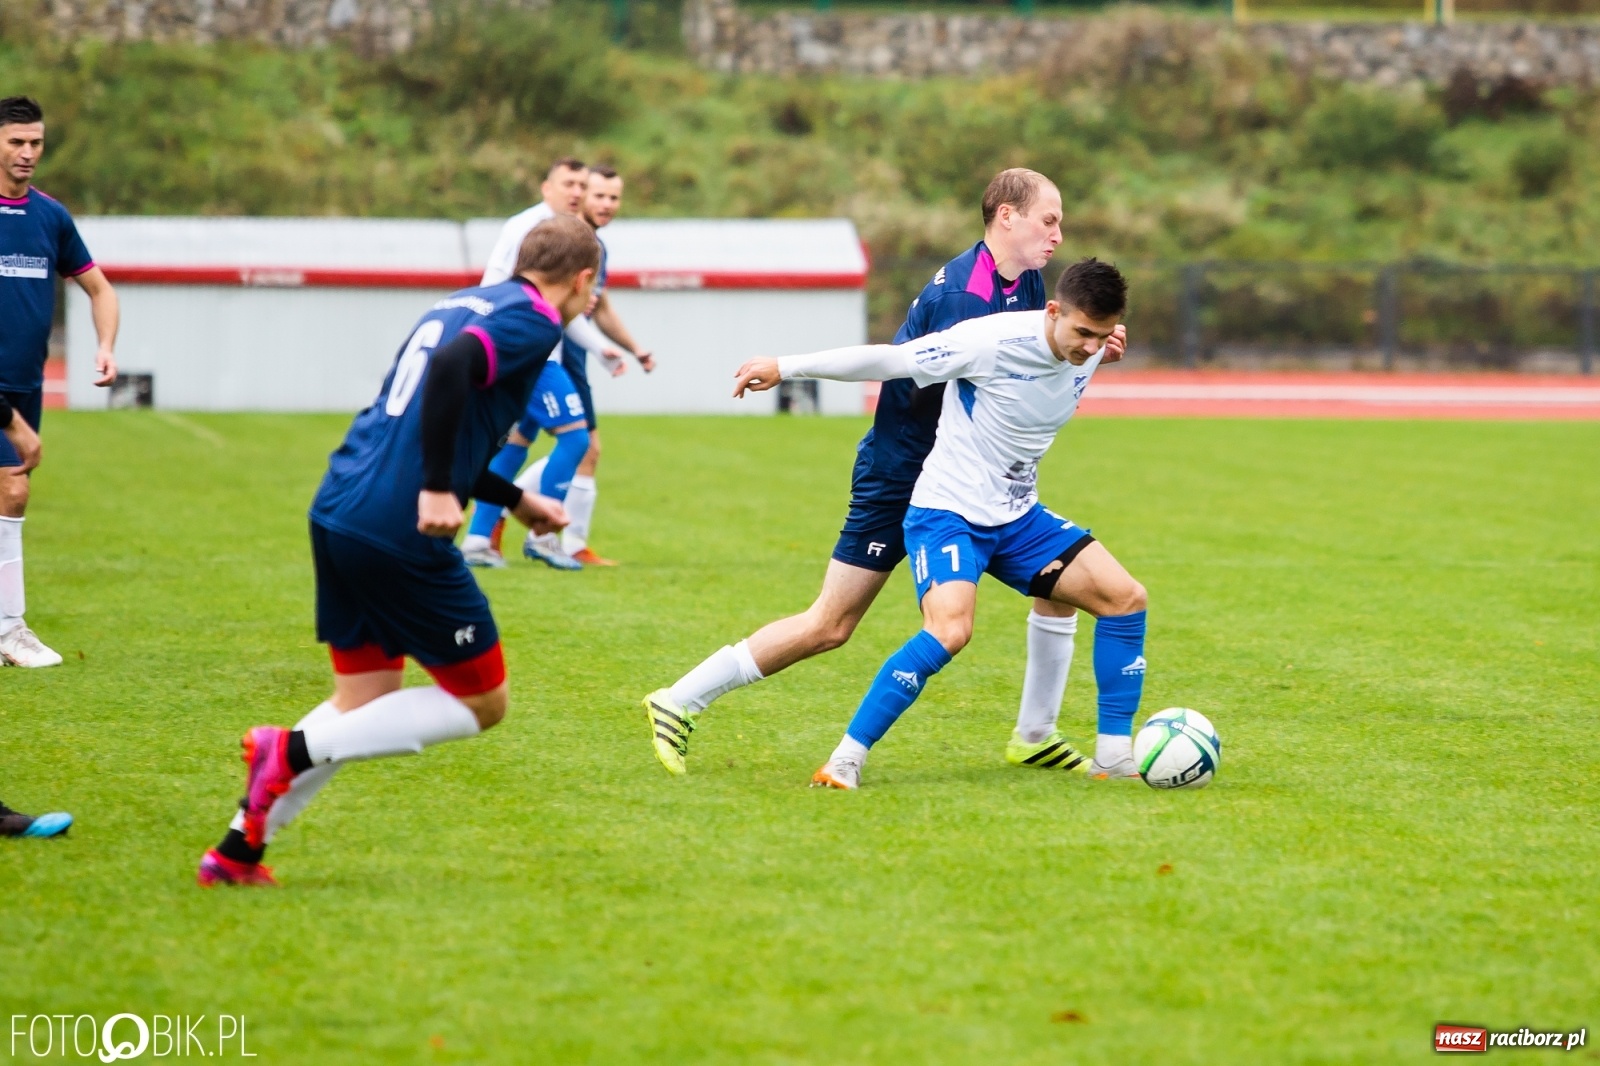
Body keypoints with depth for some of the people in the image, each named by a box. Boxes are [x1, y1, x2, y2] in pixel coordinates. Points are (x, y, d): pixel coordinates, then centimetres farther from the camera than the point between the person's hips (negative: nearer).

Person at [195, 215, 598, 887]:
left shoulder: (464, 304, 22)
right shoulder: (535, 321, -4)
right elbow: (452, 367, -25)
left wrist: (515, 500, 37)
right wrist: (439, 490, -24)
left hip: (337, 514, 9)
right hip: (401, 537, -8)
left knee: (365, 702, 19)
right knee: (483, 703, 7)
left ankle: (239, 850, 13)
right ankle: (294, 750, -7)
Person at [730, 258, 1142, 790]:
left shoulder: (1088, 352, -4)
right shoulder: (994, 341, -24)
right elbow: (888, 360, -16)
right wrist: (784, 368, -11)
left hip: (1017, 519, 7)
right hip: (947, 511, -7)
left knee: (1125, 596, -4)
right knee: (950, 630, -31)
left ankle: (1116, 755, 5)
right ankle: (845, 760, -22)